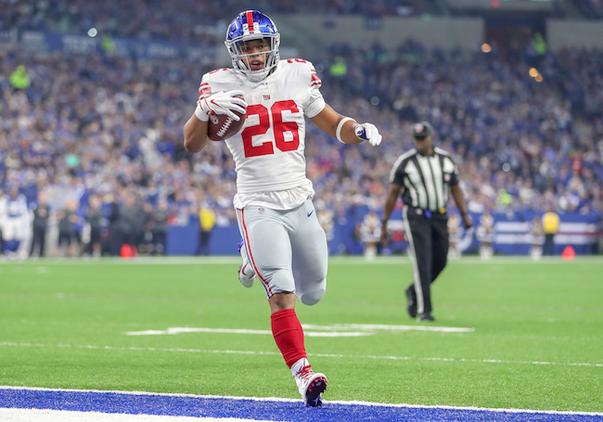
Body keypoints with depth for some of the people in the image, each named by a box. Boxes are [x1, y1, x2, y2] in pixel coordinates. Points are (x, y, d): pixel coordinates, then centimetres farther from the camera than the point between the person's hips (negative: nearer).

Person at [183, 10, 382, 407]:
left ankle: (256, 259, 42)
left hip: (299, 201, 4)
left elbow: (332, 123, 13)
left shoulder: (297, 76, 4)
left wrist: (360, 131, -9)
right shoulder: (222, 86, -3)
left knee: (313, 293, 16)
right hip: (259, 206, -4)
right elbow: (192, 144, -5)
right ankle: (304, 374, -16)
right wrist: (206, 109, -24)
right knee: (282, 295, -18)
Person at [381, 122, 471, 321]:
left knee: (439, 262, 6)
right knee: (423, 262, -11)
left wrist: (464, 214, 5)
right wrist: (384, 223, -4)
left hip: (439, 217, 4)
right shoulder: (405, 162, -4)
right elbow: (393, 193, -2)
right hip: (416, 216, -4)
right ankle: (424, 310, -7)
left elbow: (455, 189, 13)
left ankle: (414, 291, 31)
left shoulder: (445, 159, 6)